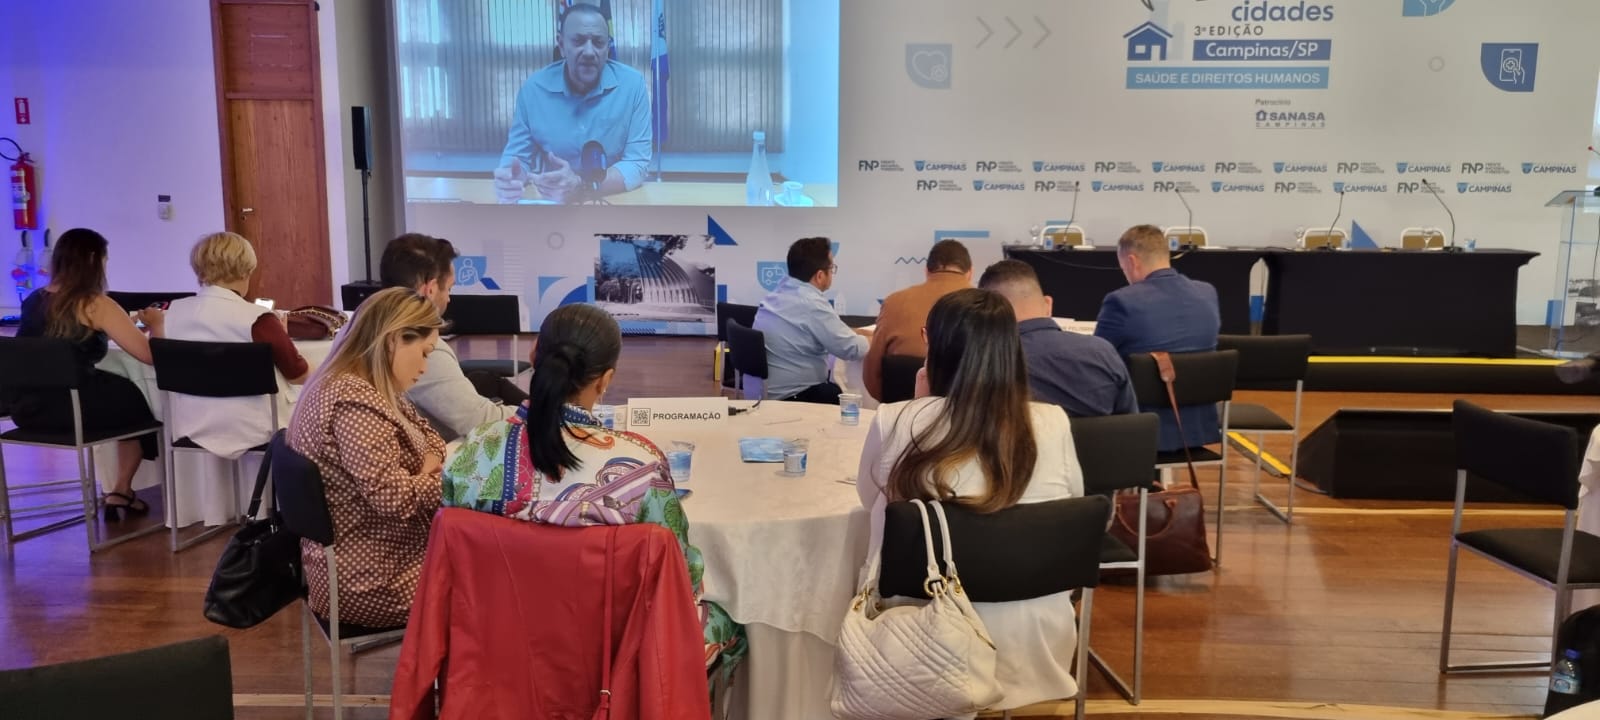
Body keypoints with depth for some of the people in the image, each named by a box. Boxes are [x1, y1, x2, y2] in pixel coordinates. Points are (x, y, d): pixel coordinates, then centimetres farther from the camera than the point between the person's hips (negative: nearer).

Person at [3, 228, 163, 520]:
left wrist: (127, 321, 31)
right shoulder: (96, 305, -11)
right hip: (69, 409, -7)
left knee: (117, 392, 25)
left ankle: (119, 490, 28)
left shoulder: (34, 299, 11)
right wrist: (157, 324, 8)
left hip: (25, 407, 7)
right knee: (138, 403, 18)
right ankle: (121, 494, 25)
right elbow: (150, 355, -12)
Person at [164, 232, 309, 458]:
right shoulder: (256, 319, -15)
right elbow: (300, 375, -5)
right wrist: (281, 335, 11)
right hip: (247, 433, -6)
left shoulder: (173, 312, 0)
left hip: (190, 432, 6)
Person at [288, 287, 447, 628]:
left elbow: (426, 436, 16)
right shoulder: (355, 402, -24)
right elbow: (395, 498, -29)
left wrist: (431, 464, -6)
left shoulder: (365, 387, 7)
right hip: (369, 580, -9)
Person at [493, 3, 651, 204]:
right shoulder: (533, 88, -3)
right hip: (552, 204, 1)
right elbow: (517, 157, 1)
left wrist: (583, 188, -28)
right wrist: (509, 179, -23)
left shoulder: (632, 84, -8)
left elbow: (637, 163, -12)